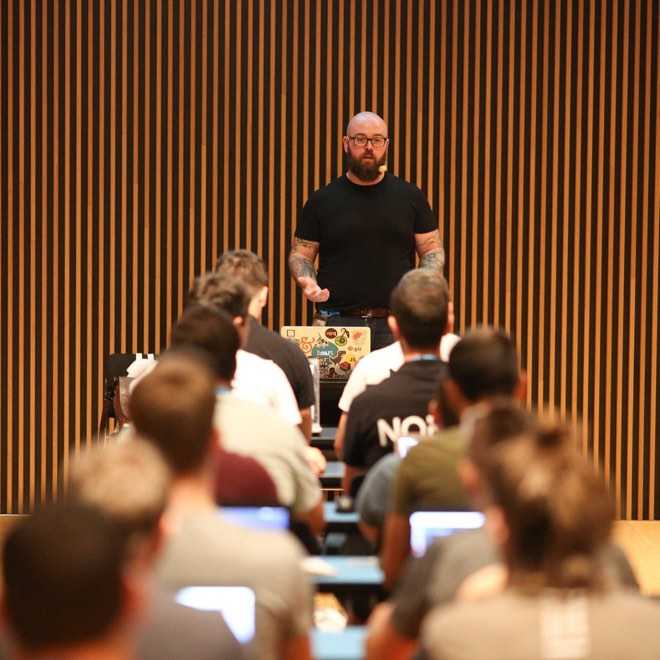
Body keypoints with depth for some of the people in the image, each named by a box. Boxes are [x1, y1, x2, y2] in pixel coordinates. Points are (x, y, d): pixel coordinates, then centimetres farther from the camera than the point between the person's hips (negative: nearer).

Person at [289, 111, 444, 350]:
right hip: (336, 321, 0)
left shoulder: (410, 196, 8)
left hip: (396, 323, 0)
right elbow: (300, 253, 10)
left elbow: (432, 249, 11)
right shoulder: (322, 200, 7)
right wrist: (307, 281, -11)